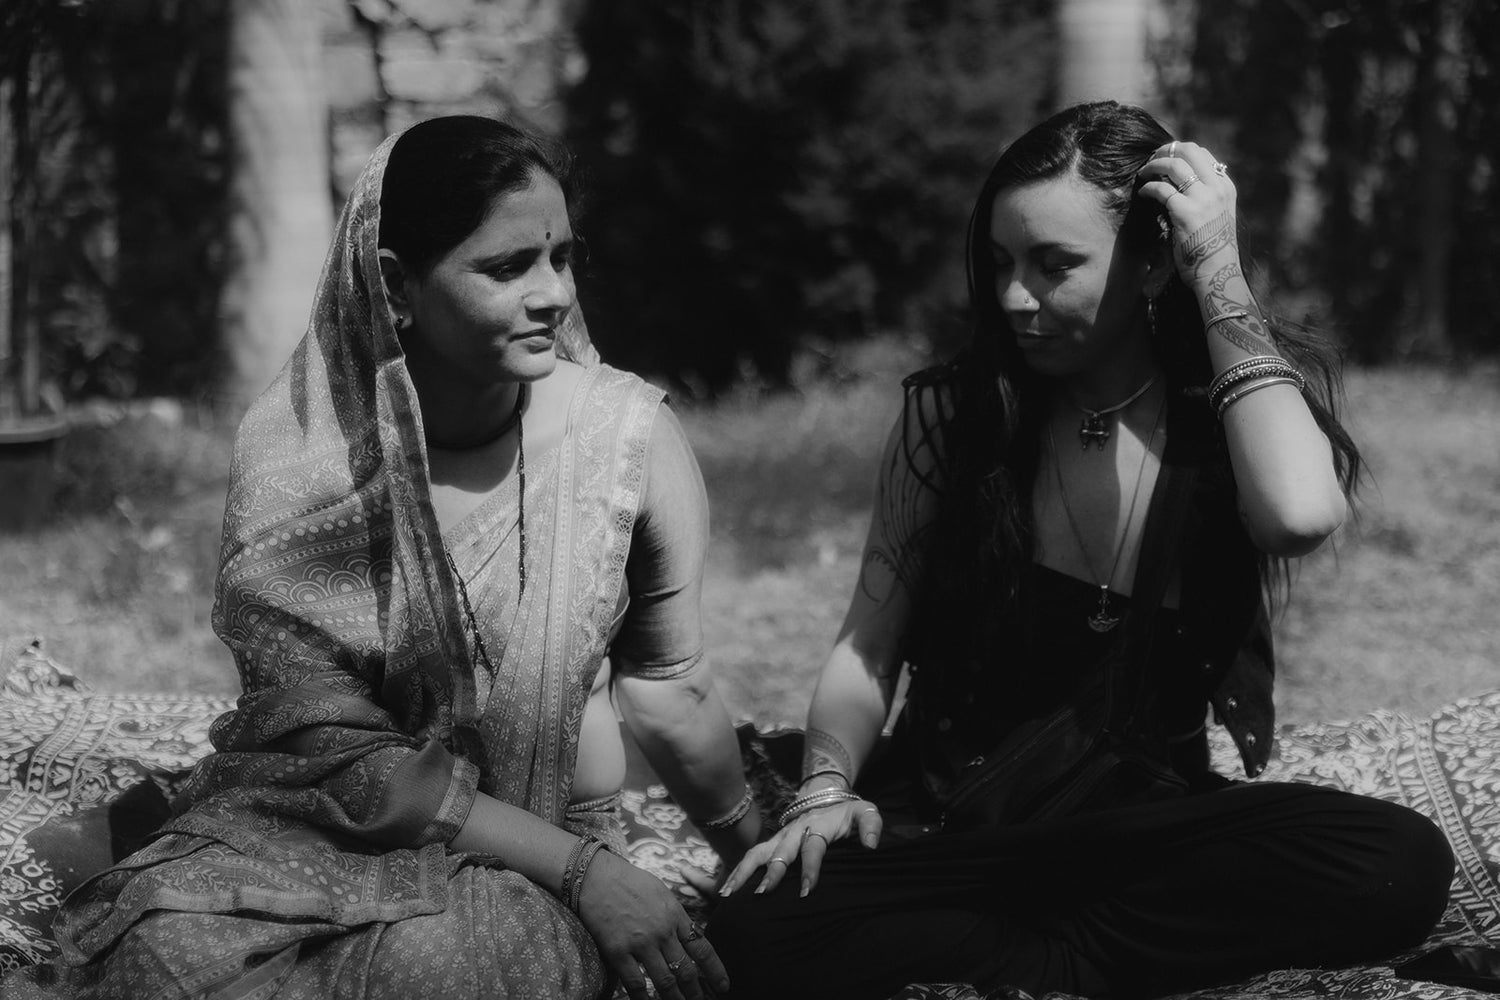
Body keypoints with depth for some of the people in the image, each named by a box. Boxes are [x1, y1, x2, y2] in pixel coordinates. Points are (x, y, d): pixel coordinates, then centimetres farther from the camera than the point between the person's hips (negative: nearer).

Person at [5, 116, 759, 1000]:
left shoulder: (631, 437, -10)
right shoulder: (295, 452, -12)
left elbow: (669, 693, 7)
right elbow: (337, 754, -14)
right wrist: (581, 868, -21)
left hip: (544, 850, 1)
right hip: (319, 831, 0)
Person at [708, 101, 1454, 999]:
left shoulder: (1229, 411, -2)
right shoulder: (953, 412, 0)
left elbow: (1300, 517, -27)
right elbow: (870, 643, 4)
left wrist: (1221, 281, -18)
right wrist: (827, 786, -16)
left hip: (1153, 818, 1)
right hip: (949, 813, -1)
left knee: (1401, 864, -31)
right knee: (766, 926, -33)